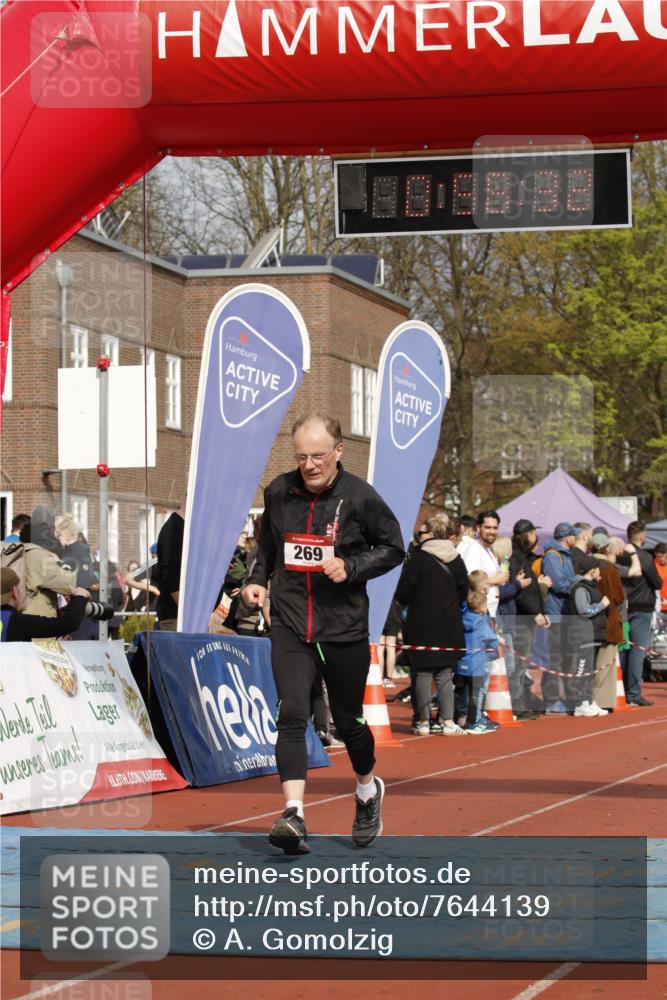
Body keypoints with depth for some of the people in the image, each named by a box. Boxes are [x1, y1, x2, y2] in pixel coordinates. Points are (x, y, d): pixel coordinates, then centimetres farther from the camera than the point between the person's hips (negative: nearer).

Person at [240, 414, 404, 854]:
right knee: (291, 715, -16)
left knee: (348, 720, 11)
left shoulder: (359, 497, -7)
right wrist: (258, 579, 6)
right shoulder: (278, 492, 3)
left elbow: (394, 548, 2)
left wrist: (351, 566, -13)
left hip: (344, 627, -1)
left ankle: (369, 789, 40)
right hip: (290, 624, 1)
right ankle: (294, 815, -22)